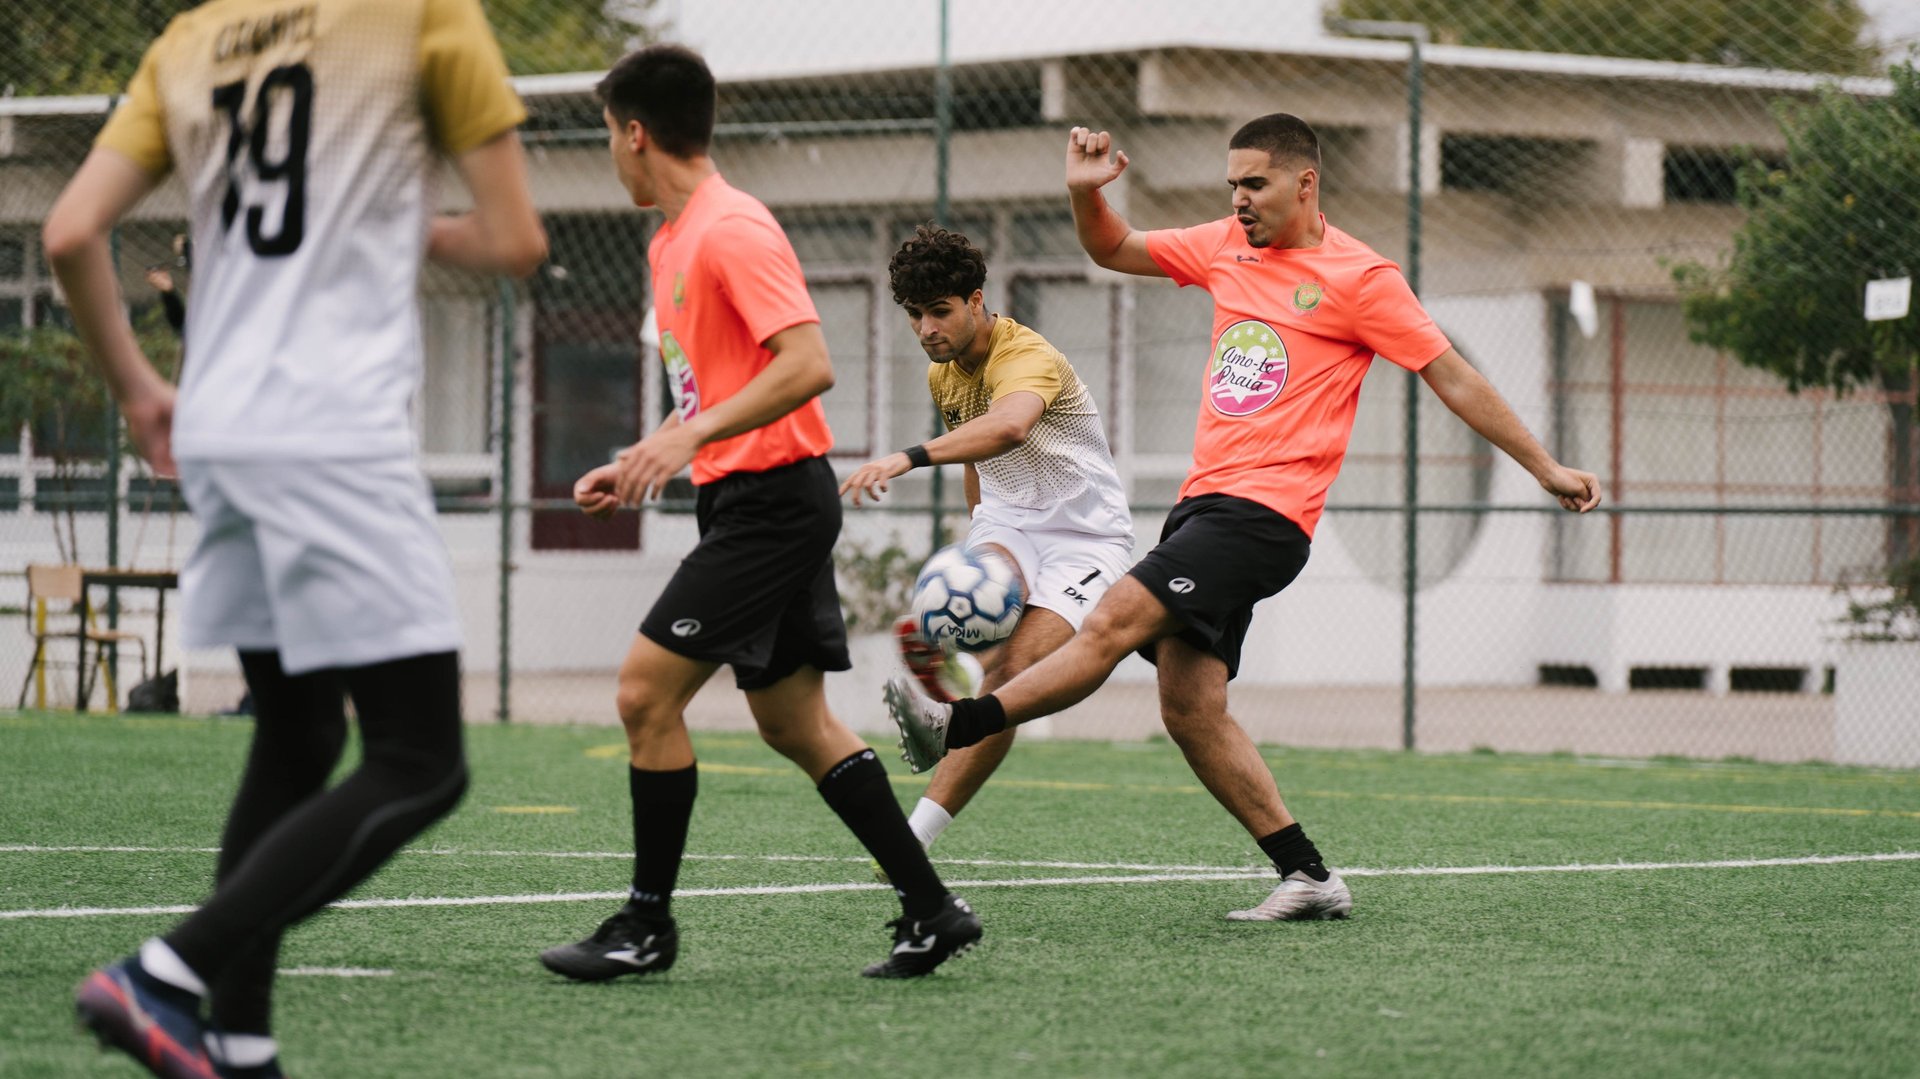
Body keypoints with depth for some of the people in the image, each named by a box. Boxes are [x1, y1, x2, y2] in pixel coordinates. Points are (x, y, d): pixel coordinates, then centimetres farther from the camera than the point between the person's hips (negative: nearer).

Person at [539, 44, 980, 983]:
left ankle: (647, 925, -3)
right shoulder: (671, 242, 16)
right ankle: (931, 911, 11)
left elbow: (808, 364, -25)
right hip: (744, 498, 10)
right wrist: (640, 465, 17)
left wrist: (690, 437, -29)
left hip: (772, 501, -10)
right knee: (792, 723, 9)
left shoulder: (732, 229, -15)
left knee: (646, 690, -11)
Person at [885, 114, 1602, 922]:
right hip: (1203, 502, 8)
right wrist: (1085, 193, 4)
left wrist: (1545, 468, 3)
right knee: (1190, 710, 0)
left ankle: (959, 727, -23)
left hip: (1263, 514, -8)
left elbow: (1454, 379, 2)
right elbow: (1113, 250, 26)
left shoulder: (1360, 278, -3)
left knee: (1114, 622, -21)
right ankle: (1308, 877, 4)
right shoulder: (1226, 247, 16)